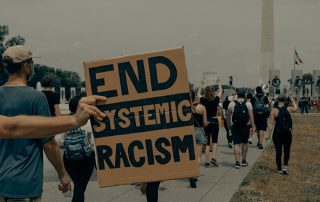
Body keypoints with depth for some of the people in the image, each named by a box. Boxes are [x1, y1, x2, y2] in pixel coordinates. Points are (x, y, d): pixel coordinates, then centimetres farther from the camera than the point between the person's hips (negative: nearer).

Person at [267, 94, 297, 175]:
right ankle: (285, 167, -3)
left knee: (278, 151, 9)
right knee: (286, 151, 14)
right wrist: (293, 101, 36)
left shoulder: (274, 110, -9)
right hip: (287, 133, 1)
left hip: (277, 133, -1)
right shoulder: (288, 109, -3)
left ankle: (279, 170, 16)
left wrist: (269, 135, -5)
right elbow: (295, 108, 22)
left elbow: (271, 124, -11)